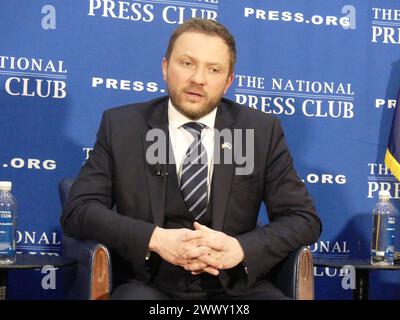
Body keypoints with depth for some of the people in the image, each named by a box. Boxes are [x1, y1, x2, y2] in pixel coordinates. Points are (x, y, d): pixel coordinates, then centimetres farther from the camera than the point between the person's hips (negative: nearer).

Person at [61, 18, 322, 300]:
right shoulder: (121, 126, 3)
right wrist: (155, 238, -17)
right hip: (150, 286, -2)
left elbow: (304, 219, 3)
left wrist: (239, 248, -16)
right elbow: (78, 210, -1)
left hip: (234, 286, 3)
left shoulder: (261, 131, 4)